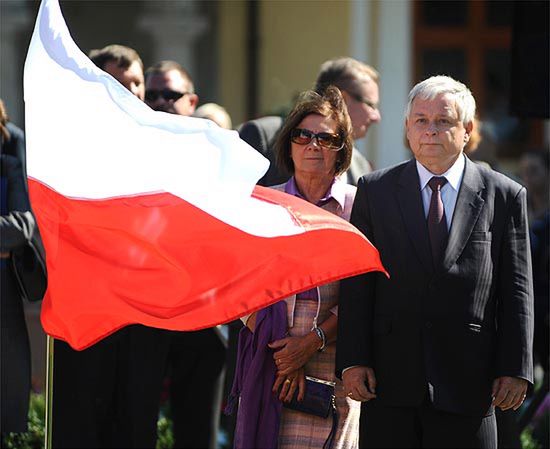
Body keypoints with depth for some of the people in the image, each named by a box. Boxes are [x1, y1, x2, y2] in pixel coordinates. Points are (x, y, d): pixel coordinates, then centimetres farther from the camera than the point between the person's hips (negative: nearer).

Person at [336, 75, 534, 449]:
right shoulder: (375, 191, 9)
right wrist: (353, 361, -5)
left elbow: (516, 291, 4)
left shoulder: (505, 196, 6)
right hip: (389, 380, 1)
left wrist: (515, 369, -3)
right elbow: (356, 285, 5)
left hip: (468, 384, -1)